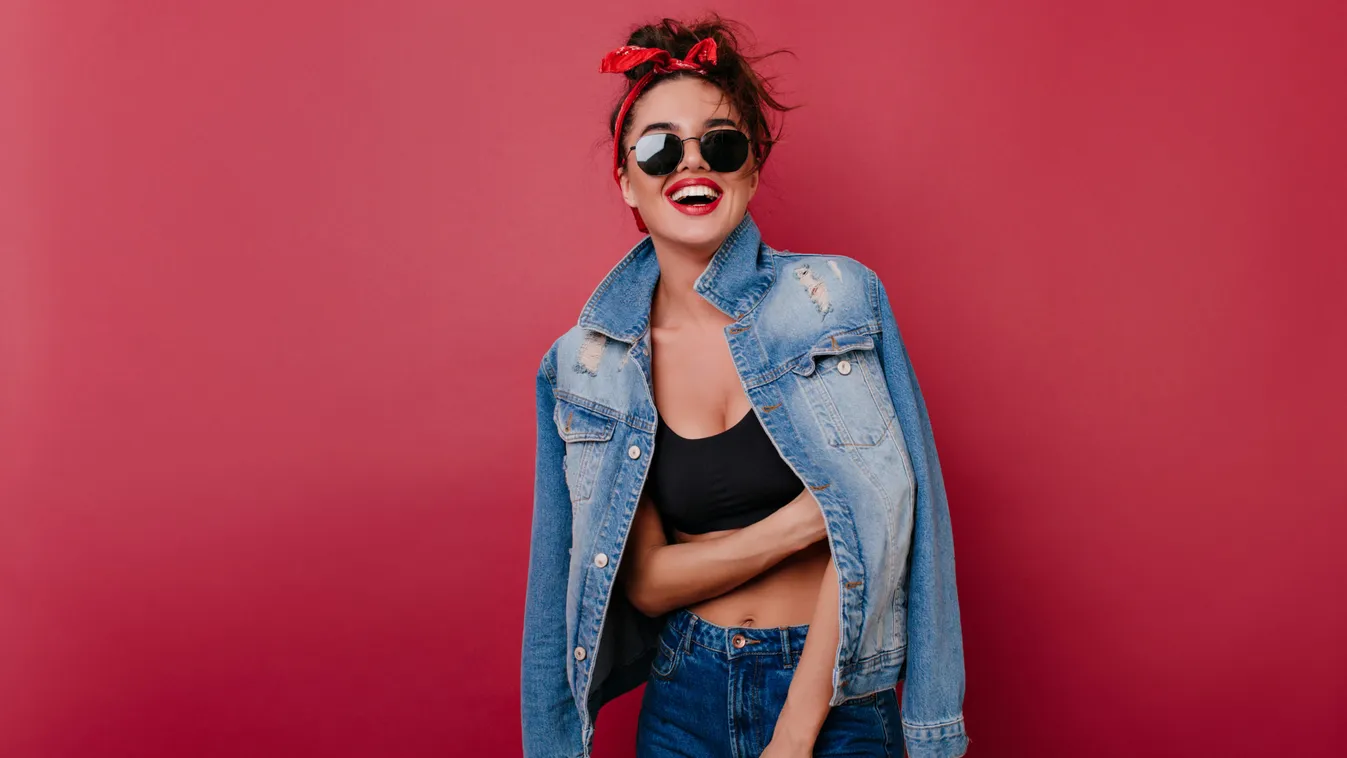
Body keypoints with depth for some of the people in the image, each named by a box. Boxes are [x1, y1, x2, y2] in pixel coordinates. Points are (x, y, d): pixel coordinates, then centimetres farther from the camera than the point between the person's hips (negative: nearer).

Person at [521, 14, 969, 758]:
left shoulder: (838, 299, -10)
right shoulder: (587, 364, -4)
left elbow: (872, 525, -13)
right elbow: (646, 581, -6)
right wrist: (808, 517, -18)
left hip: (833, 694, -2)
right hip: (684, 697, 2)